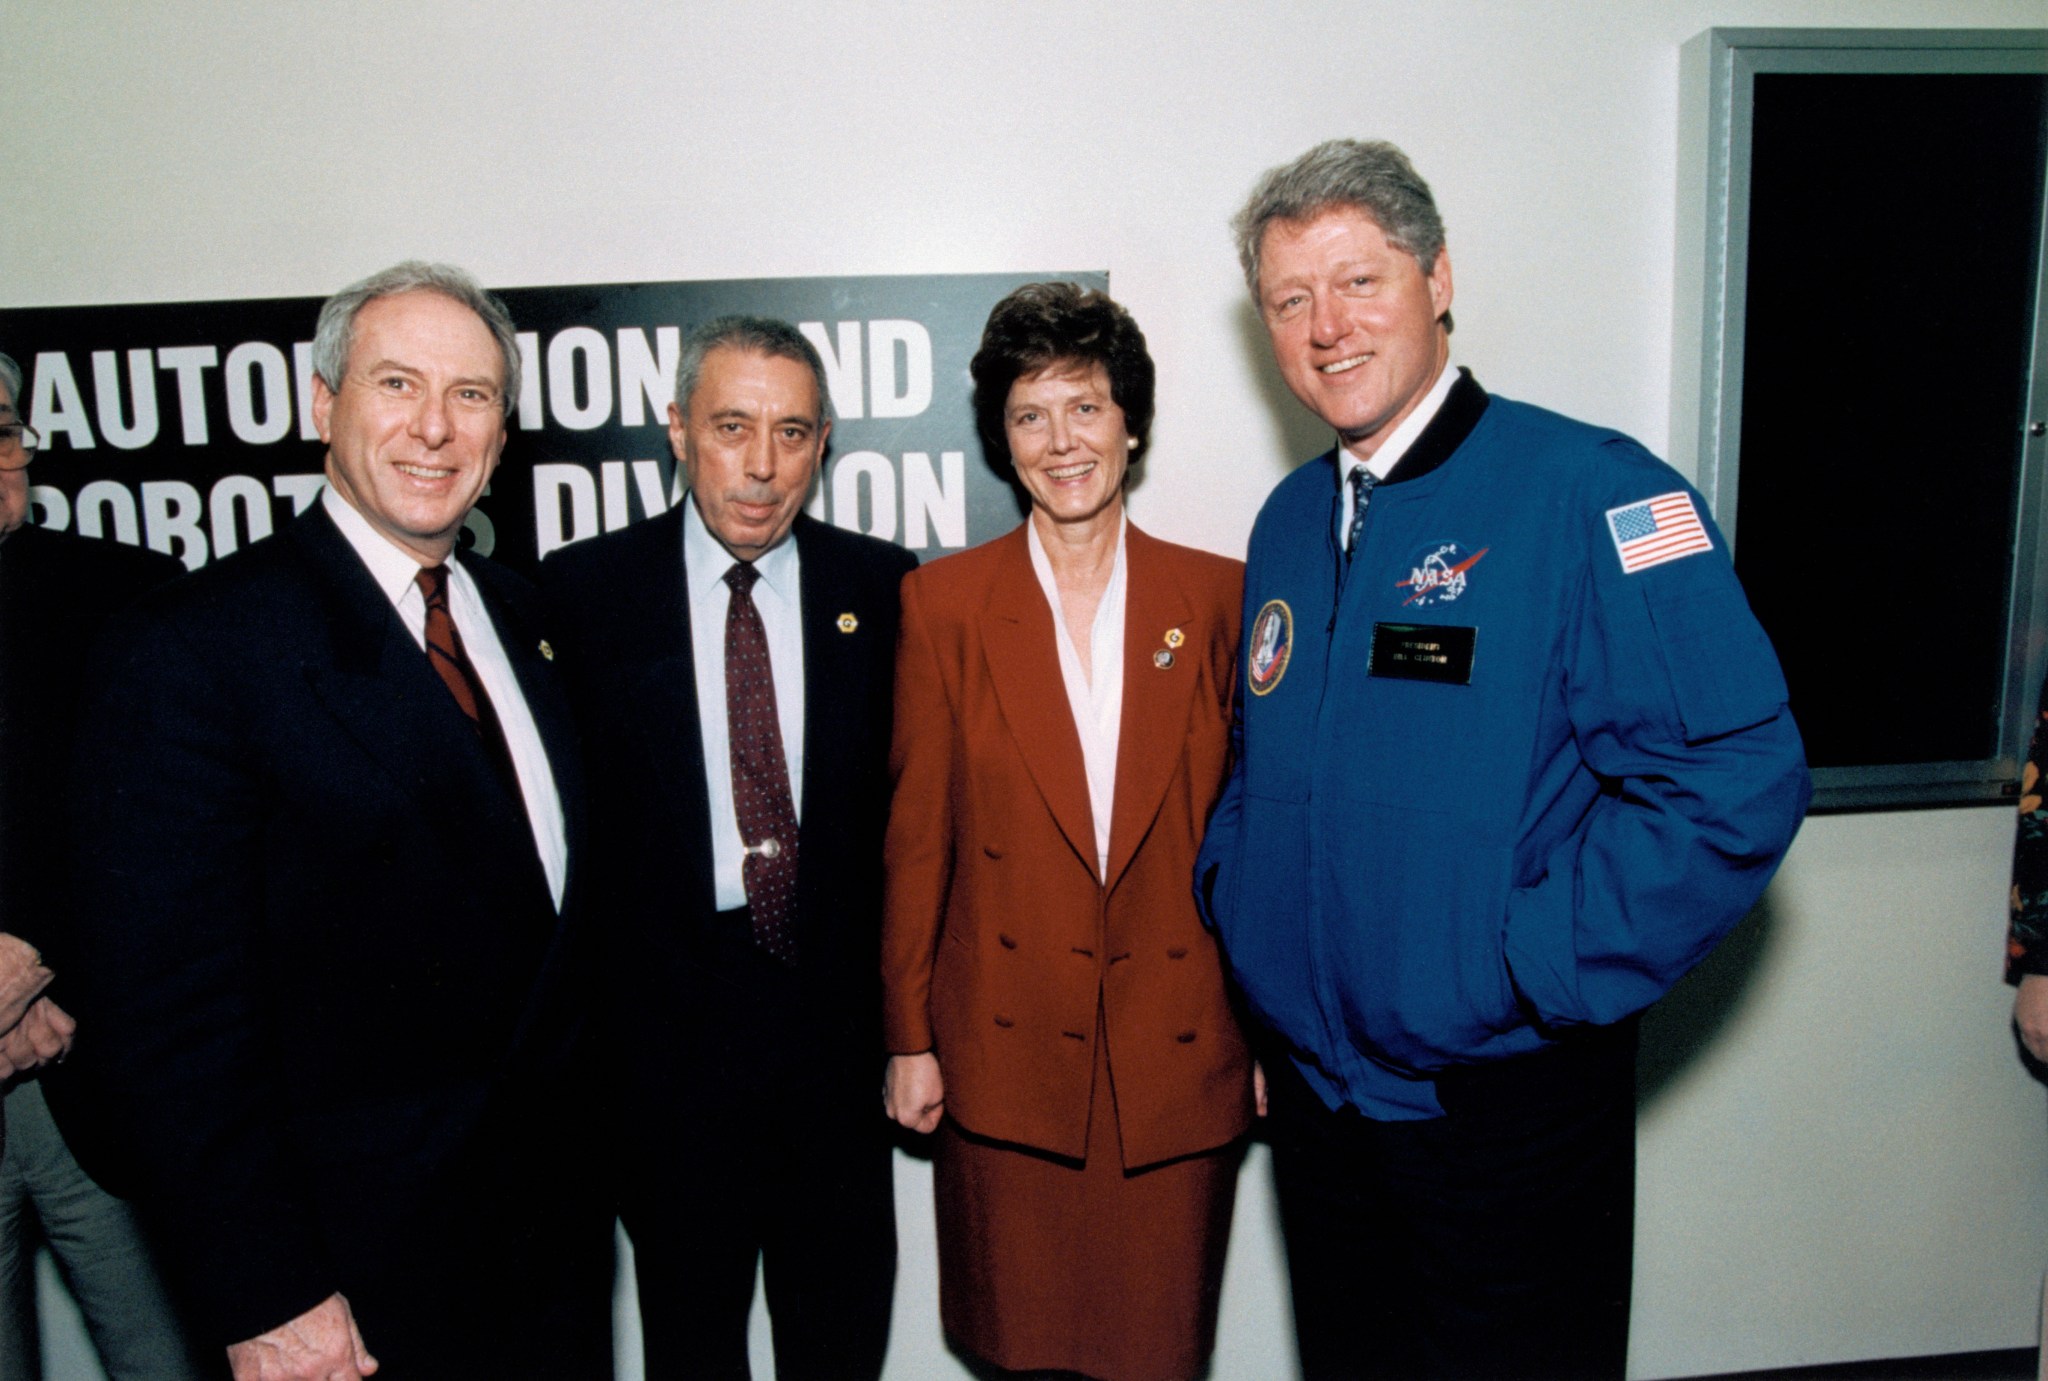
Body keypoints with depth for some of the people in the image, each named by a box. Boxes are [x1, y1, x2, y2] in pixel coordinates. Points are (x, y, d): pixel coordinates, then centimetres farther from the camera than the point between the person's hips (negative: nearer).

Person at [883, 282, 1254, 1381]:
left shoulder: (1218, 597, 0)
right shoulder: (942, 603, -1)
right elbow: (916, 835, 0)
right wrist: (909, 1036, 1)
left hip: (1179, 1052, 1)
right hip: (1005, 1051, 0)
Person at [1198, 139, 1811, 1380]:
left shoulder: (1590, 492, -15)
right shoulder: (1290, 521, 7)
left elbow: (1735, 774, -22)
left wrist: (1525, 976, -21)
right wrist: (1235, 904, 4)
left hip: (1504, 1103, -6)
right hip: (1312, 1084, 6)